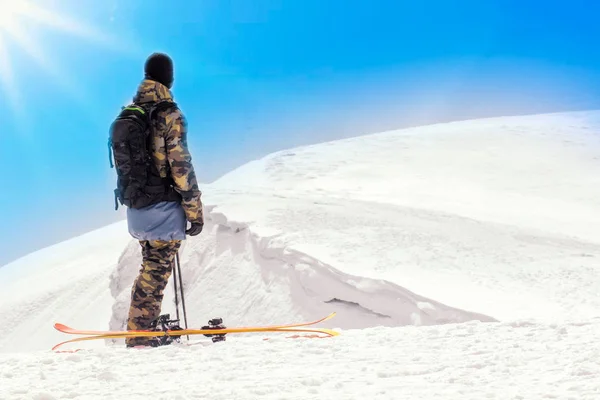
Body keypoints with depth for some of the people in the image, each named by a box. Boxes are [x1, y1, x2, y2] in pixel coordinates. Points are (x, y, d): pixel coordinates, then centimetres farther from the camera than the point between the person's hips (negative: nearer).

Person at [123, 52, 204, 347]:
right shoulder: (169, 115, -14)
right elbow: (181, 167, -16)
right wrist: (195, 211, -10)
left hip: (137, 209, 7)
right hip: (164, 209, -7)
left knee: (150, 268, 19)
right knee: (157, 271, 0)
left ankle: (141, 330, 25)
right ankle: (139, 337, 3)